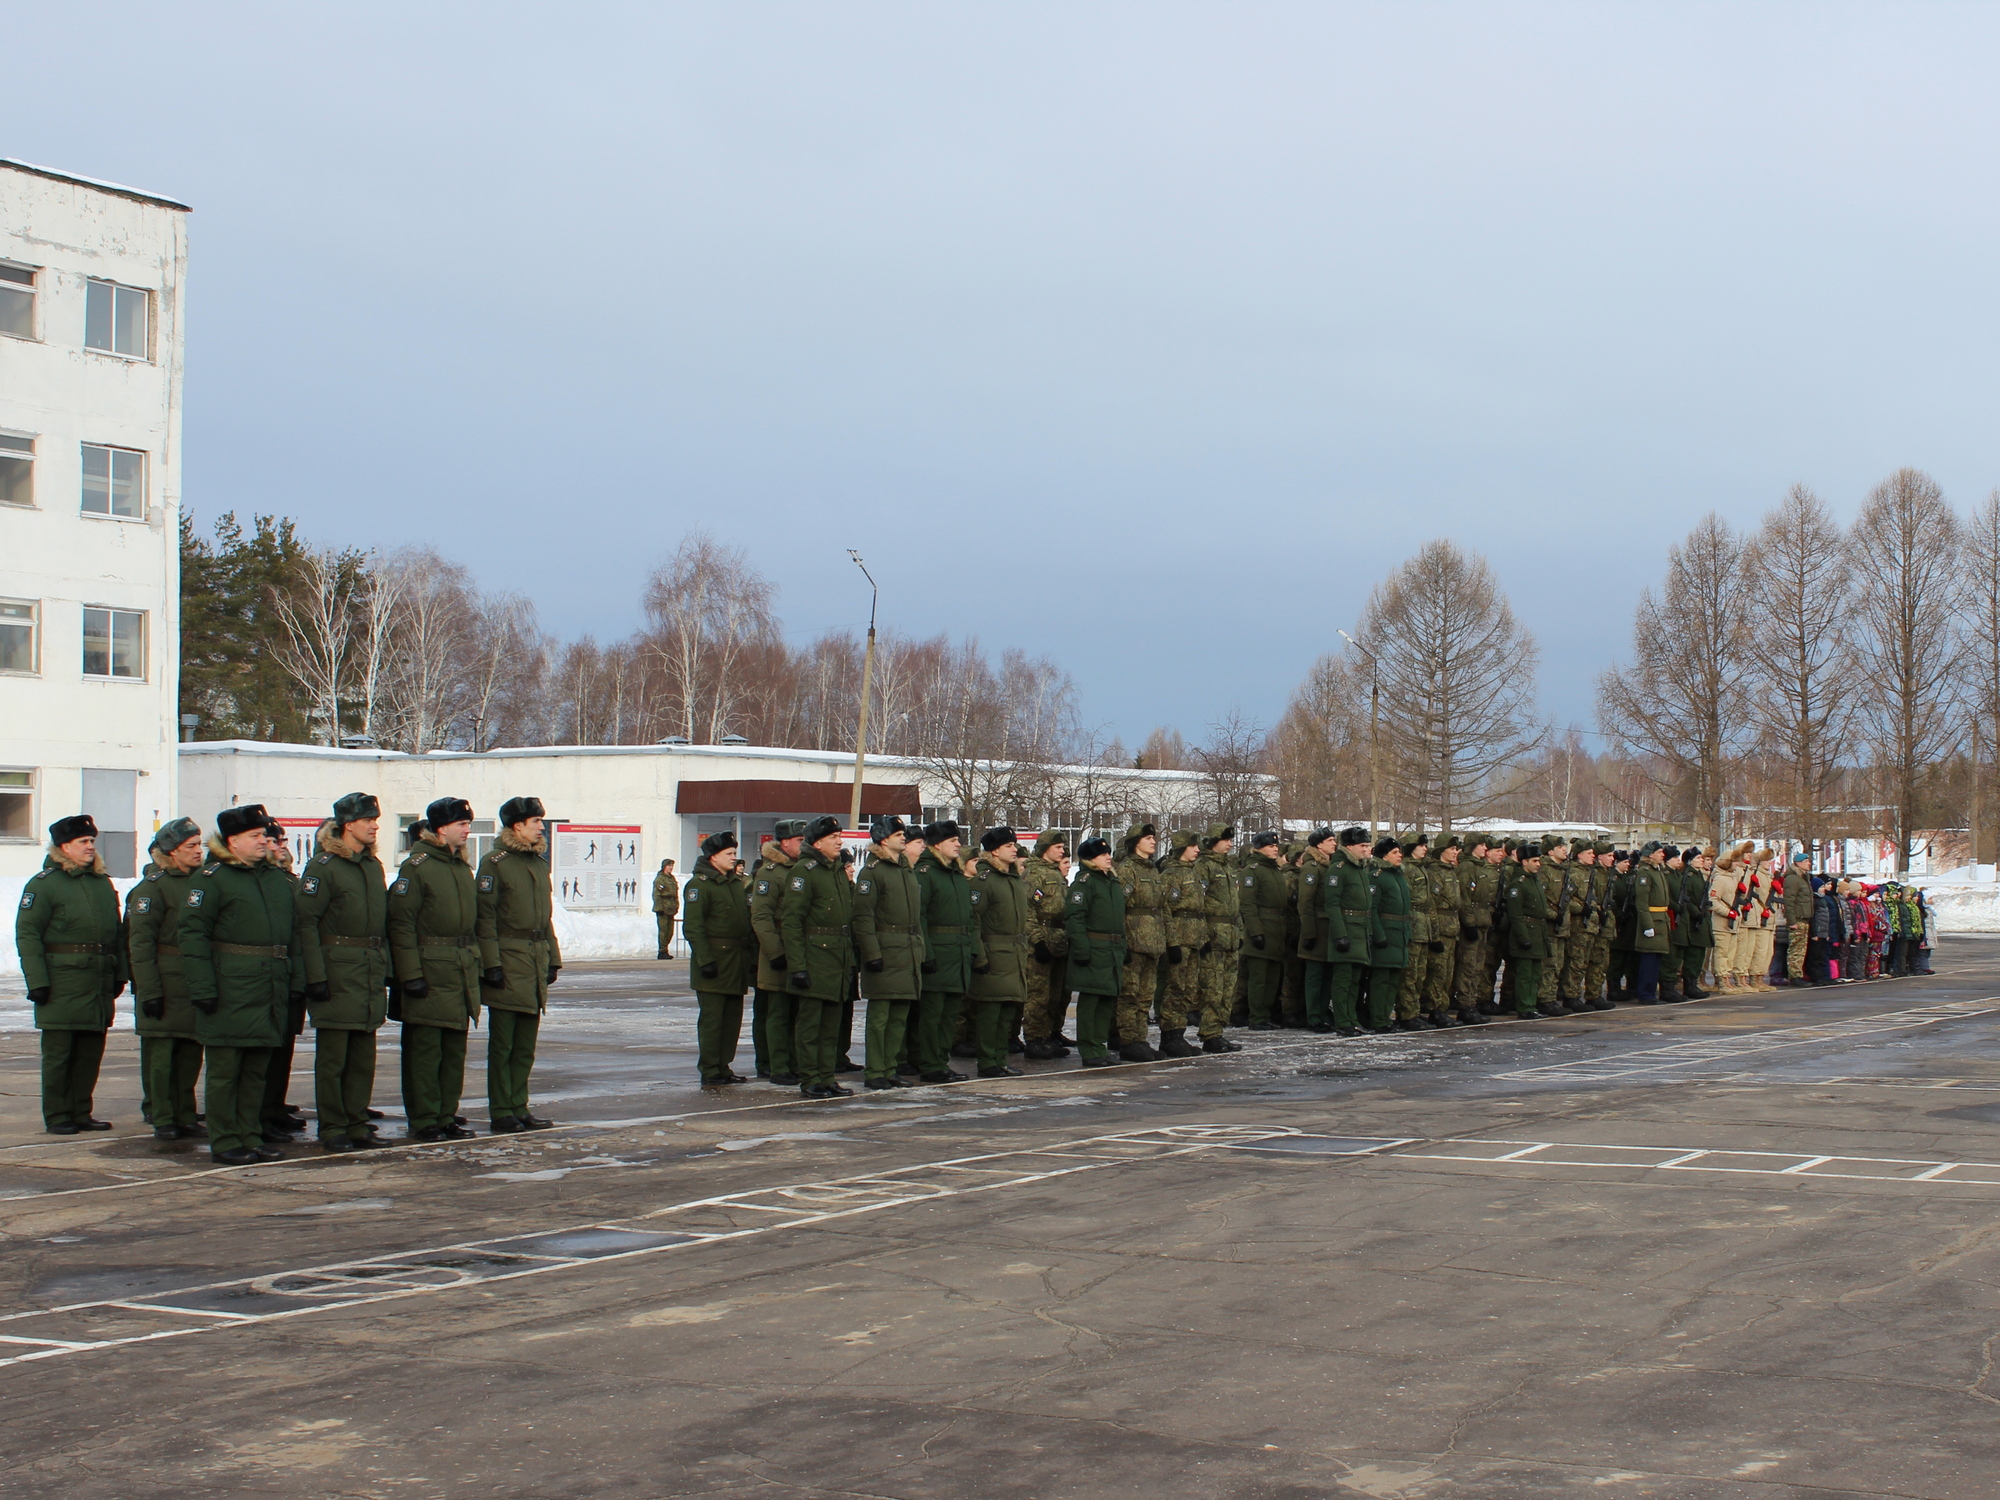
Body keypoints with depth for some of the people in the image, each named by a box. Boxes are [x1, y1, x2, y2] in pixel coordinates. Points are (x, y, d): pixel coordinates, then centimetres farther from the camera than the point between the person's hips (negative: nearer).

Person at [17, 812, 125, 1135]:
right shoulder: (43, 884, -5)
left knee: (91, 1053, 9)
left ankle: (81, 1112, 19)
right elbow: (27, 935, -10)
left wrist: (120, 974, 14)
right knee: (58, 1054, 0)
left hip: (99, 986, 6)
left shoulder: (104, 883, 15)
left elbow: (117, 934, 20)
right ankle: (56, 1117, 7)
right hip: (61, 984, -6)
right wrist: (37, 981, -15)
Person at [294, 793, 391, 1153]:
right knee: (332, 1056, 0)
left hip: (371, 973, 7)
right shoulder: (322, 866, -8)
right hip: (337, 972, -7)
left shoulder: (374, 866, 14)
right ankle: (332, 1130, 6)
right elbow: (306, 923, -13)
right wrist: (315, 976, -18)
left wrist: (386, 966, 14)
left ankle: (357, 1124, 17)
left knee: (364, 1055, 10)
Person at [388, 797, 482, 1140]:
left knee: (455, 1048, 10)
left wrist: (473, 964, 17)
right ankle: (424, 1122, 3)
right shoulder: (417, 866, -9)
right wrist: (411, 974, -17)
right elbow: (401, 924, -13)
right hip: (430, 971, -8)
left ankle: (447, 1116, 17)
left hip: (462, 971, 8)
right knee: (425, 1048, -3)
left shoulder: (462, 867, 15)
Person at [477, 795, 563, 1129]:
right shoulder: (494, 862, -7)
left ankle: (519, 1107, 16)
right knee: (502, 1045, -1)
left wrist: (553, 958, 16)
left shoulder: (540, 863, 16)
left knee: (526, 1046, 10)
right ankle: (500, 1113, 3)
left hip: (535, 966, 7)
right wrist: (491, 963, -17)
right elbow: (485, 917, -11)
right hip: (507, 965, -7)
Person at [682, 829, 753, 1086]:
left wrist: (750, 953, 16)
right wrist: (705, 959, -21)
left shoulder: (737, 882, 15)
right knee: (711, 1018, -5)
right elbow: (692, 926, -15)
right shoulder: (700, 884, -10)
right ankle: (709, 1072, -1)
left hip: (737, 961, 8)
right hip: (713, 962, -8)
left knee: (733, 1017, 10)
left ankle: (724, 1067, 18)